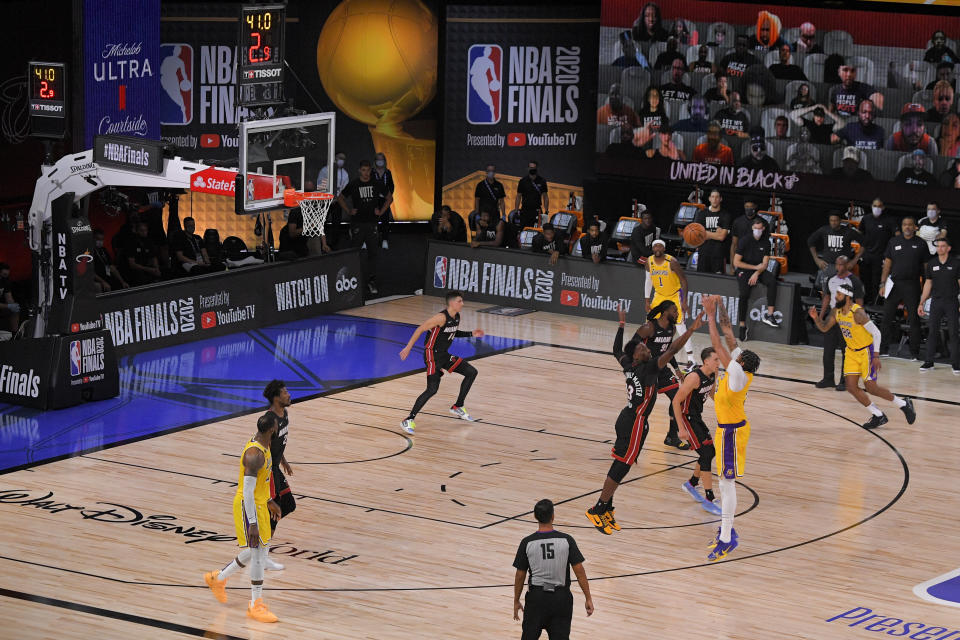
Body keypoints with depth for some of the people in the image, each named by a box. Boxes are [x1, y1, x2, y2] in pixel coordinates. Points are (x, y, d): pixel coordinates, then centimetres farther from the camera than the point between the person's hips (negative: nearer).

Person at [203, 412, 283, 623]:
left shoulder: (262, 446, 4)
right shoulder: (254, 455, -27)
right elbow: (248, 491, -27)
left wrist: (269, 501, 26)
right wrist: (252, 524, -27)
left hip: (259, 503, 10)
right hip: (248, 506, -10)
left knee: (257, 551, 18)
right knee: (257, 552, -4)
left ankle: (218, 578, 36)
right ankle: (256, 605, 6)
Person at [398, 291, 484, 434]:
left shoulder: (456, 317, 4)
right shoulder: (442, 317, -23)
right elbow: (420, 329, -21)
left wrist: (471, 334, 12)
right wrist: (408, 348, -23)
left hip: (444, 355, 9)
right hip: (432, 355, -9)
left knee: (472, 372, 9)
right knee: (432, 389, -18)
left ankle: (458, 407, 20)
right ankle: (409, 420, -12)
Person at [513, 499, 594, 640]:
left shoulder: (527, 543, -8)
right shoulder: (566, 540, -9)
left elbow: (520, 576, -1)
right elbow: (579, 571, -9)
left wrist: (516, 601, 11)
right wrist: (588, 599, -2)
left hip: (536, 597, 0)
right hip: (561, 597, 0)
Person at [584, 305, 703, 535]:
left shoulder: (628, 366, 2)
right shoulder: (647, 368, -20)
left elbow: (617, 350, 23)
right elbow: (671, 351, -28)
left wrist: (622, 324, 33)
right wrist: (691, 330, -29)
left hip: (626, 419, 9)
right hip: (634, 423, -9)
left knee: (619, 466, 14)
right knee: (621, 467, -3)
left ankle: (606, 509, 21)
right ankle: (597, 510, 1)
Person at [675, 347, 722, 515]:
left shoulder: (713, 374, 0)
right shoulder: (695, 377, -26)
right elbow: (676, 401, -23)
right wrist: (682, 429, -23)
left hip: (696, 417, 9)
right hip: (686, 417, -9)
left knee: (710, 452, 14)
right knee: (706, 453, -14)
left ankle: (691, 484, 35)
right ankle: (709, 499, -11)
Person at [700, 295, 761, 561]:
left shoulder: (737, 374, -27)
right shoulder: (741, 368, -4)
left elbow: (718, 344, -26)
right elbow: (728, 334, 2)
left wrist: (710, 315, -20)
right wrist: (719, 308, 0)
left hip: (731, 431, -10)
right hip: (726, 429, 10)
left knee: (727, 482, -7)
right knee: (723, 481, 18)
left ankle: (726, 539, -4)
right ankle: (726, 529, 28)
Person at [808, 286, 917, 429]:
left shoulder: (858, 313, -26)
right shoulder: (837, 312, -2)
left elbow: (876, 333, -23)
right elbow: (824, 328, 9)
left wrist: (876, 356, -25)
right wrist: (816, 318, -12)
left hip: (866, 350, -8)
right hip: (852, 352, 8)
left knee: (870, 387, -7)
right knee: (851, 387, -1)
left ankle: (903, 404, 14)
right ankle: (878, 416, 11)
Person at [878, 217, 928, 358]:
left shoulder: (920, 244, 4)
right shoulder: (894, 242, 8)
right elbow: (887, 263, 9)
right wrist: (882, 284, 2)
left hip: (912, 286, -2)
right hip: (894, 283, 2)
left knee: (914, 319, 1)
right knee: (887, 317, 3)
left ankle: (915, 352, 7)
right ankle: (883, 349, 12)